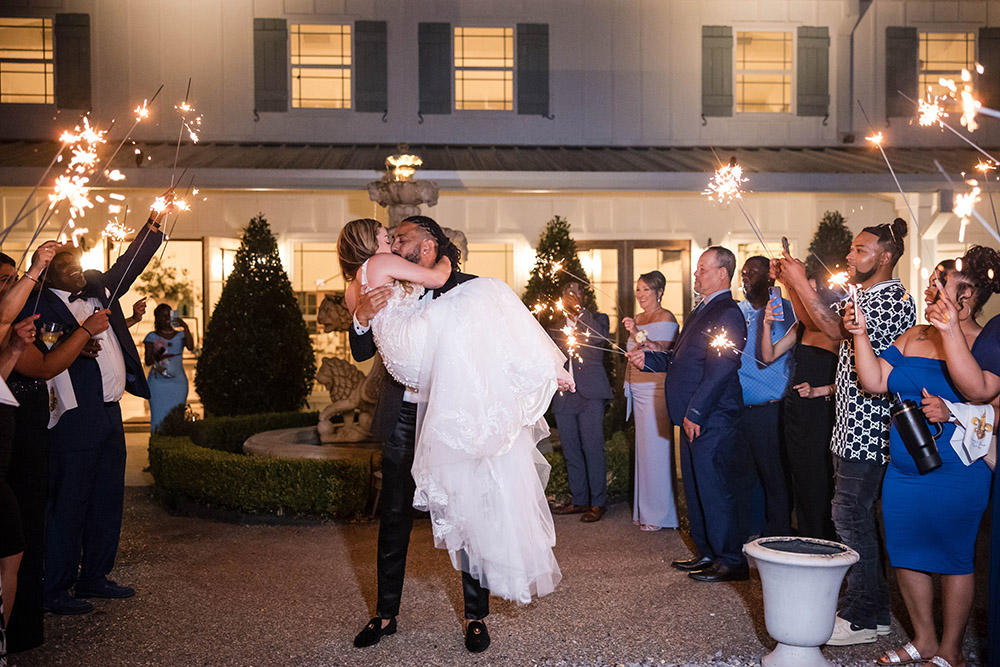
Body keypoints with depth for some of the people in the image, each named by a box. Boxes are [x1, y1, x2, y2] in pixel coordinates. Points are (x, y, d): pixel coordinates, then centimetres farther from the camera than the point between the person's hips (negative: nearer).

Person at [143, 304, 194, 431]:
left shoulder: (180, 335, 11)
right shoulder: (152, 337, 7)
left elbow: (191, 347, -10)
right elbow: (148, 362, 0)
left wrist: (185, 328, -19)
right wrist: (157, 356, -21)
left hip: (178, 382, 2)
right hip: (158, 382, -1)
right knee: (159, 417, -7)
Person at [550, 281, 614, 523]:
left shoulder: (597, 319, 8)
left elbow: (600, 336, -13)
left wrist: (580, 310, -15)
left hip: (590, 395, -4)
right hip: (564, 396, 4)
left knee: (593, 448, -6)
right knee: (570, 451, 8)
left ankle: (598, 503, 0)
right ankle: (578, 500, 17)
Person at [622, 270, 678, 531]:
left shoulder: (665, 318, -9)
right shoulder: (638, 319, 16)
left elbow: (662, 352, -23)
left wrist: (637, 334, -33)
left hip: (656, 390, -8)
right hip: (638, 390, 8)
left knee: (656, 448, -6)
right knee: (643, 447, 10)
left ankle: (659, 514, 2)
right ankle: (644, 509, 17)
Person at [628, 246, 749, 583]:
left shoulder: (727, 314, -14)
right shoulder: (701, 311, 18)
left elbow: (719, 369, -21)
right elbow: (678, 358, 22)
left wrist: (695, 412, -21)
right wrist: (648, 358, 9)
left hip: (712, 419, -10)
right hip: (695, 418, 10)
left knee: (714, 488, -4)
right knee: (695, 487, 15)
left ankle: (731, 561, 7)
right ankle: (707, 553, 26)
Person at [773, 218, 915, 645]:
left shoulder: (894, 299, -15)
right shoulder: (858, 294, 15)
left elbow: (837, 330, -26)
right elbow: (815, 322, 23)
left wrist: (800, 281, -22)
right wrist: (790, 284, 8)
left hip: (869, 429, -10)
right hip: (850, 427, 10)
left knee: (850, 516, -7)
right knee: (857, 517, 15)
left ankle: (863, 618, 3)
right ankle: (873, 606, 26)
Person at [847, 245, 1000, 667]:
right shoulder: (915, 337, 9)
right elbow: (875, 381, 4)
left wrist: (950, 412, -26)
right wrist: (860, 335, -3)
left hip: (955, 473, -6)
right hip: (903, 470, 6)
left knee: (953, 557, 5)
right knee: (906, 553, 12)